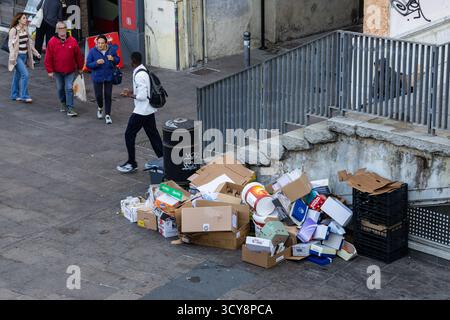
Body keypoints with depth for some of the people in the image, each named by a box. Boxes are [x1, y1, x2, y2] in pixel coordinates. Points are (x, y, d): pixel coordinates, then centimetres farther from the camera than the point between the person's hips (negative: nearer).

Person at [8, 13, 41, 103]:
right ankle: (24, 96, -9)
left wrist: (36, 53, 19)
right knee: (25, 74, -15)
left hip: (25, 55, 7)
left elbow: (29, 42, 19)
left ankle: (15, 95, 21)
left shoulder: (25, 29, 9)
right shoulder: (14, 30, -11)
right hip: (17, 56, -7)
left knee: (17, 75, 13)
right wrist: (12, 57, -19)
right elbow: (10, 44, -11)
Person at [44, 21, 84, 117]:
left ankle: (70, 108, -7)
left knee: (69, 88, -8)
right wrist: (50, 71, -6)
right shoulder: (52, 42, -7)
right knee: (60, 88, 14)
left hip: (70, 71, -1)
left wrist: (80, 68, 8)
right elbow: (48, 58, -4)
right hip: (57, 71, 1)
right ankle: (63, 103, 36)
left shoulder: (72, 41, -6)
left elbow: (78, 55, 3)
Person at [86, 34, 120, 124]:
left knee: (108, 96, 1)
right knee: (98, 95, 5)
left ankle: (107, 115, 12)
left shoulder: (112, 49, -6)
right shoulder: (93, 51, -11)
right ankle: (100, 108, 39)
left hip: (109, 77, 1)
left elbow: (118, 60, 5)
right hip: (97, 77, -1)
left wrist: (113, 59, -17)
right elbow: (88, 64, -8)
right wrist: (96, 63, -26)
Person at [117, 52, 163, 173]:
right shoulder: (144, 71, 8)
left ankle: (132, 163, 7)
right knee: (153, 134, 15)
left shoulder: (139, 75, -22)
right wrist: (132, 92, 11)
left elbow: (142, 96, -24)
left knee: (129, 135, 0)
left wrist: (130, 95, -11)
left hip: (141, 111, -10)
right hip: (149, 110, 10)